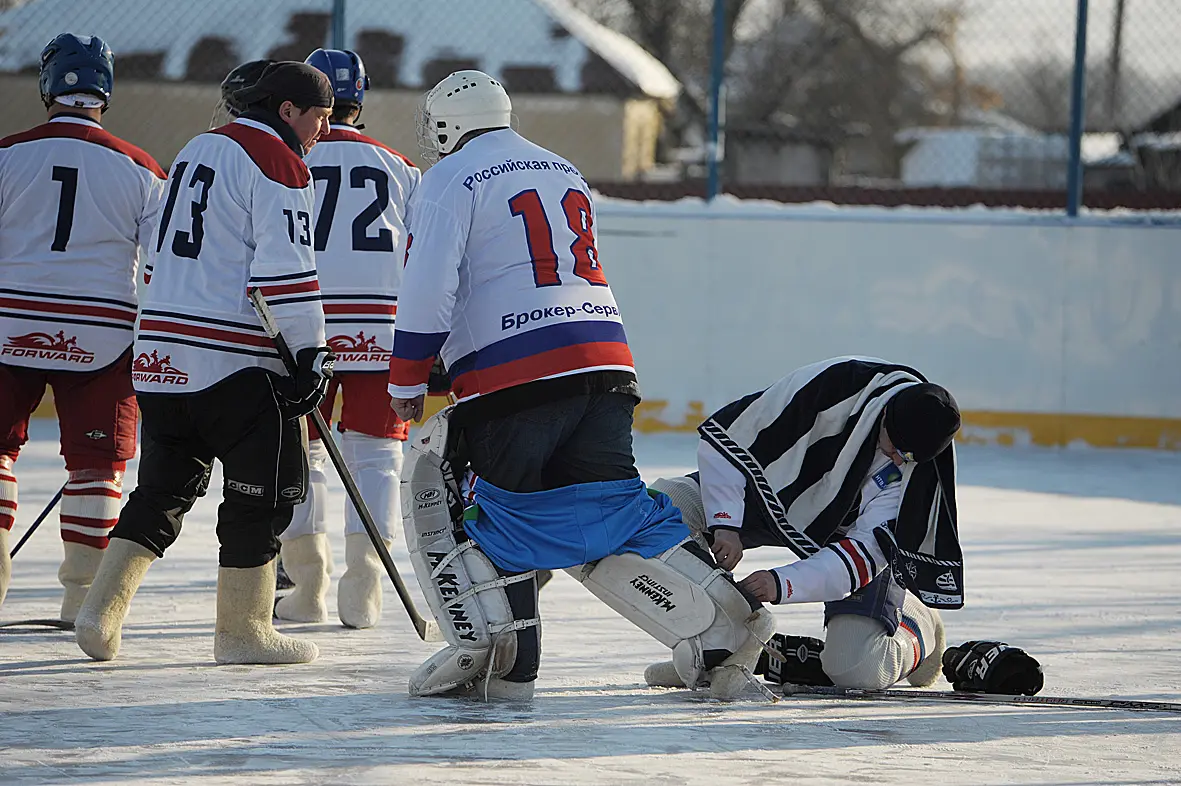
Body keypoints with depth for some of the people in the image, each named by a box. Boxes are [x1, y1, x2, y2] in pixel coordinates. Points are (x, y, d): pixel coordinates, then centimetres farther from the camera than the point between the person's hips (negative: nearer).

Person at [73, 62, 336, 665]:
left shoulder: (197, 150, 19)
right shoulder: (279, 165, -9)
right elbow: (286, 270, -18)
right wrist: (310, 355, -15)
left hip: (162, 351, 8)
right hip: (236, 364, -8)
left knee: (165, 486, 15)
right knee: (264, 491, 2)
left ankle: (103, 609, 5)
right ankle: (242, 631, 5)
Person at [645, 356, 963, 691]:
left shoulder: (922, 467, -27)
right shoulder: (829, 385, -31)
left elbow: (867, 549, -29)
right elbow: (721, 434, -22)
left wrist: (783, 583, -42)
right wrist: (725, 523, -28)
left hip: (845, 532, -1)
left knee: (859, 670, -21)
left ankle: (915, 630, 18)